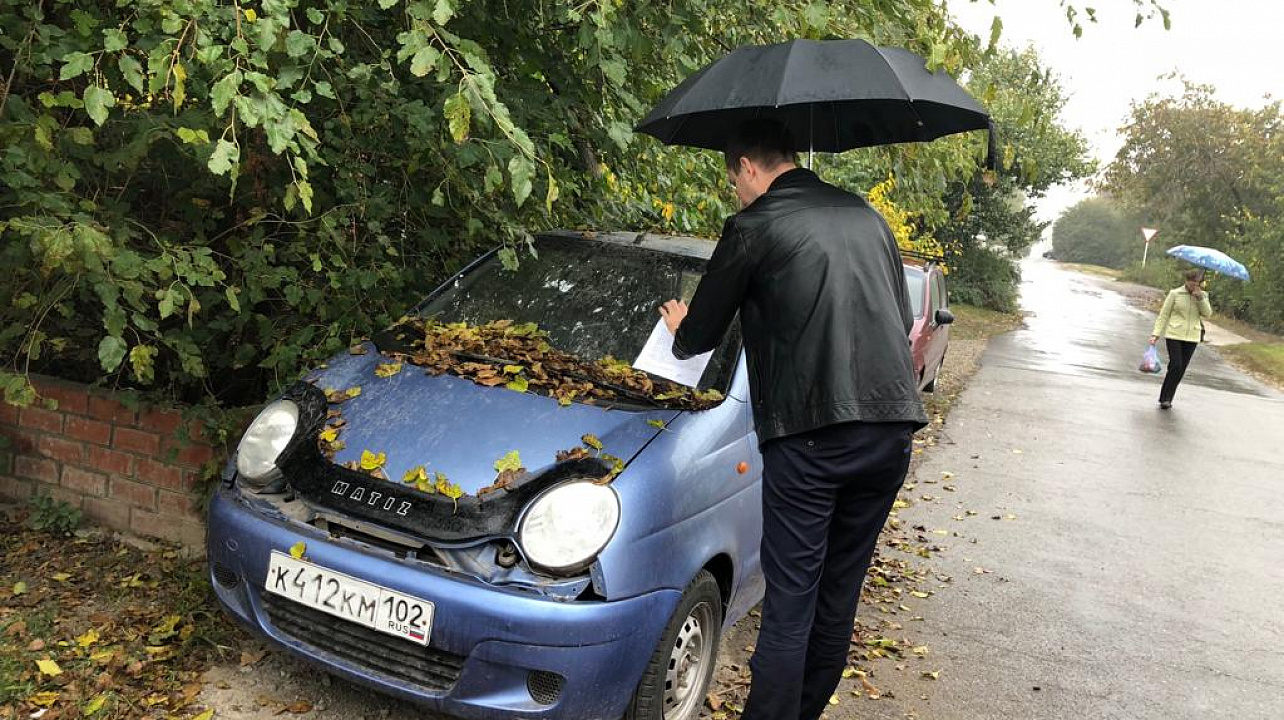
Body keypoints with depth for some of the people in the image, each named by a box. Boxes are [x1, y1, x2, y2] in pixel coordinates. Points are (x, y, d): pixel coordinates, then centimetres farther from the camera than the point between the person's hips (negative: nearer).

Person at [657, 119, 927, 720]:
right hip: (894, 427, 6)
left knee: (789, 602, 1)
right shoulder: (866, 215, 17)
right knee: (840, 594, 16)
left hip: (810, 434, -6)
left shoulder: (754, 226, 0)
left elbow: (700, 336, 7)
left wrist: (681, 327, 30)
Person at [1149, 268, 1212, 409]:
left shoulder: (1202, 295, 8)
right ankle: (1165, 398, -3)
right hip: (1174, 335, -3)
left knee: (1181, 370, 4)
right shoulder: (1175, 294, -2)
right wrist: (1156, 334, -7)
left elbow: (1207, 313, -5)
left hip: (1192, 337, 3)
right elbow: (1163, 315, 0)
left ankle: (1167, 399, 14)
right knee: (1176, 366, -14)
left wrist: (1200, 298, -15)